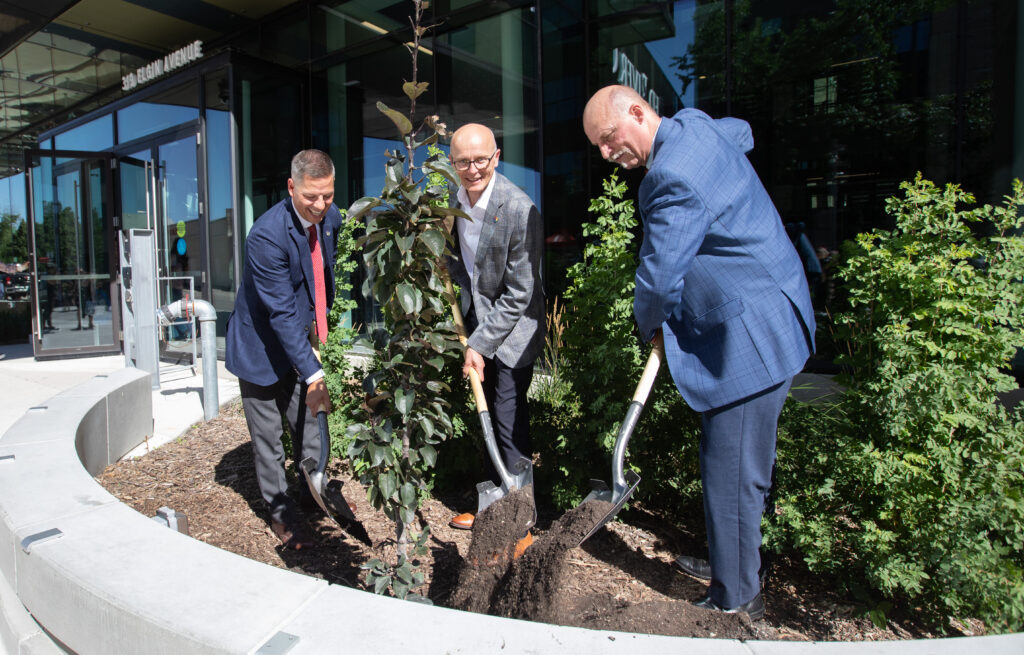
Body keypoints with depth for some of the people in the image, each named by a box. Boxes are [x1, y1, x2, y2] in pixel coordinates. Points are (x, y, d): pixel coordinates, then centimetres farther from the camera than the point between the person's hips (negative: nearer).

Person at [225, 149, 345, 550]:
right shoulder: (267, 235, -29)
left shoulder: (330, 217, -7)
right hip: (263, 346, -6)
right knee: (268, 436, 7)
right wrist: (312, 374, -31)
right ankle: (280, 511, 24)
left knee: (308, 422, 17)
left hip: (301, 338, 6)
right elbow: (281, 313, -29)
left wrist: (320, 325, 12)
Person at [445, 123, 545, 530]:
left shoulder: (519, 210, -22)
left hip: (512, 330, -6)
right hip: (476, 321, 7)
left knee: (509, 424, -4)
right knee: (487, 420, 16)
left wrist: (481, 344, -18)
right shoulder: (451, 199, -2)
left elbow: (519, 293, -19)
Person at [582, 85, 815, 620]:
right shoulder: (694, 126, 10)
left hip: (751, 337, -11)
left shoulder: (675, 177, -23)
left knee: (732, 471, -1)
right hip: (762, 327, 11)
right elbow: (741, 130, 35)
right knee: (733, 465, 19)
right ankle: (728, 562, 35)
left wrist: (651, 327, 2)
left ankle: (736, 601, 16)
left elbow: (659, 277, -20)